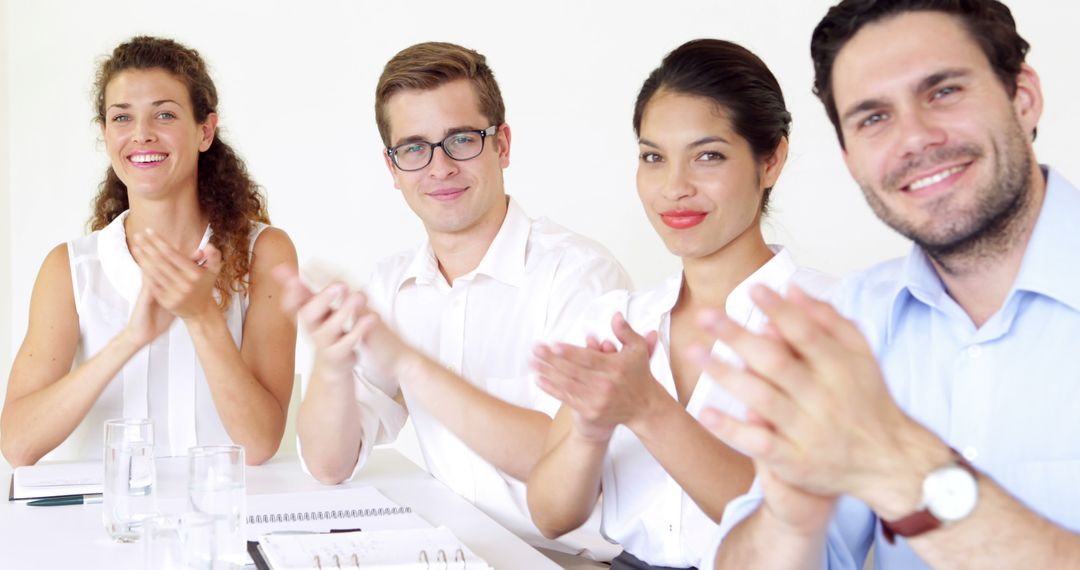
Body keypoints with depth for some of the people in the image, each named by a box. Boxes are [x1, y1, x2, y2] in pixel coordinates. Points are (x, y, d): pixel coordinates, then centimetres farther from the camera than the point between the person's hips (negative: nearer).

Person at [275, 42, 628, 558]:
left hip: (573, 555, -4)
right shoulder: (390, 285, 7)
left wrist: (409, 363, -25)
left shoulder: (579, 273, -11)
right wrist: (332, 363, -18)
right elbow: (330, 467, 2)